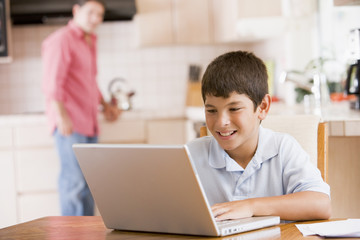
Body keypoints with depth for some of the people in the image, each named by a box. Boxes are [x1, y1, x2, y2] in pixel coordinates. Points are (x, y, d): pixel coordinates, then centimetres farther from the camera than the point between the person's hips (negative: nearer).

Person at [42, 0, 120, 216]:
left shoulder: (90, 42, 21)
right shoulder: (62, 40, -7)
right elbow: (52, 83, -16)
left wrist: (105, 105, 21)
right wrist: (62, 115, -26)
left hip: (89, 122, 9)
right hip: (70, 123, -9)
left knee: (88, 182, 9)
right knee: (75, 181, -12)